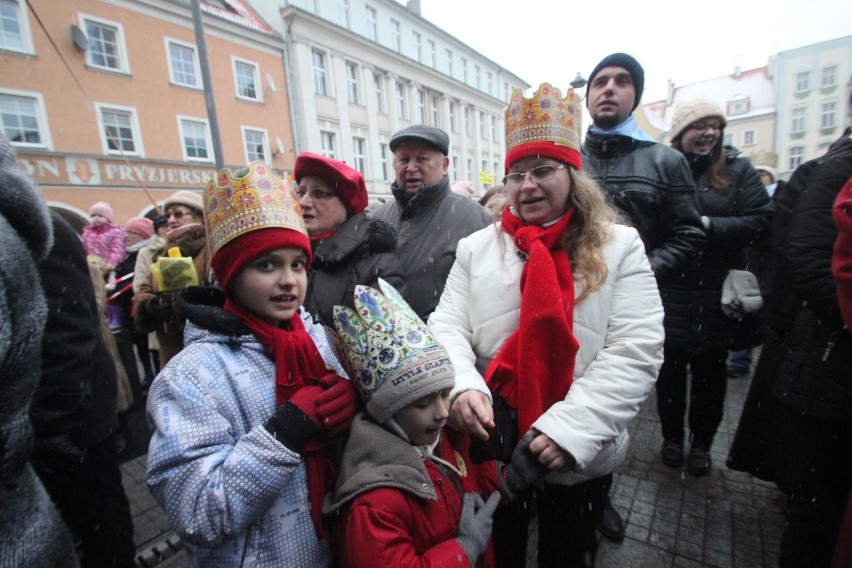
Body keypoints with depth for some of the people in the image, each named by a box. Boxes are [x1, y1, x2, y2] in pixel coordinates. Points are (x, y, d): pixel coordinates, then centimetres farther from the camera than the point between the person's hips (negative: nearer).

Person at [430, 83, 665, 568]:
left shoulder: (620, 246, -6)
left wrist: (571, 428, -22)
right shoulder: (477, 247, -1)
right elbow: (447, 327, -5)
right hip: (492, 444, 1)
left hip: (580, 455, 0)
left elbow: (636, 351, -13)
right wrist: (463, 385, -24)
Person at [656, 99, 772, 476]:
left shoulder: (737, 169, 3)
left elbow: (761, 220, -5)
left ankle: (701, 444, 34)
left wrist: (707, 226, -17)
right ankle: (672, 438, 31)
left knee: (710, 370, 14)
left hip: (717, 294, 2)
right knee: (671, 367, 10)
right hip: (670, 292, -1)